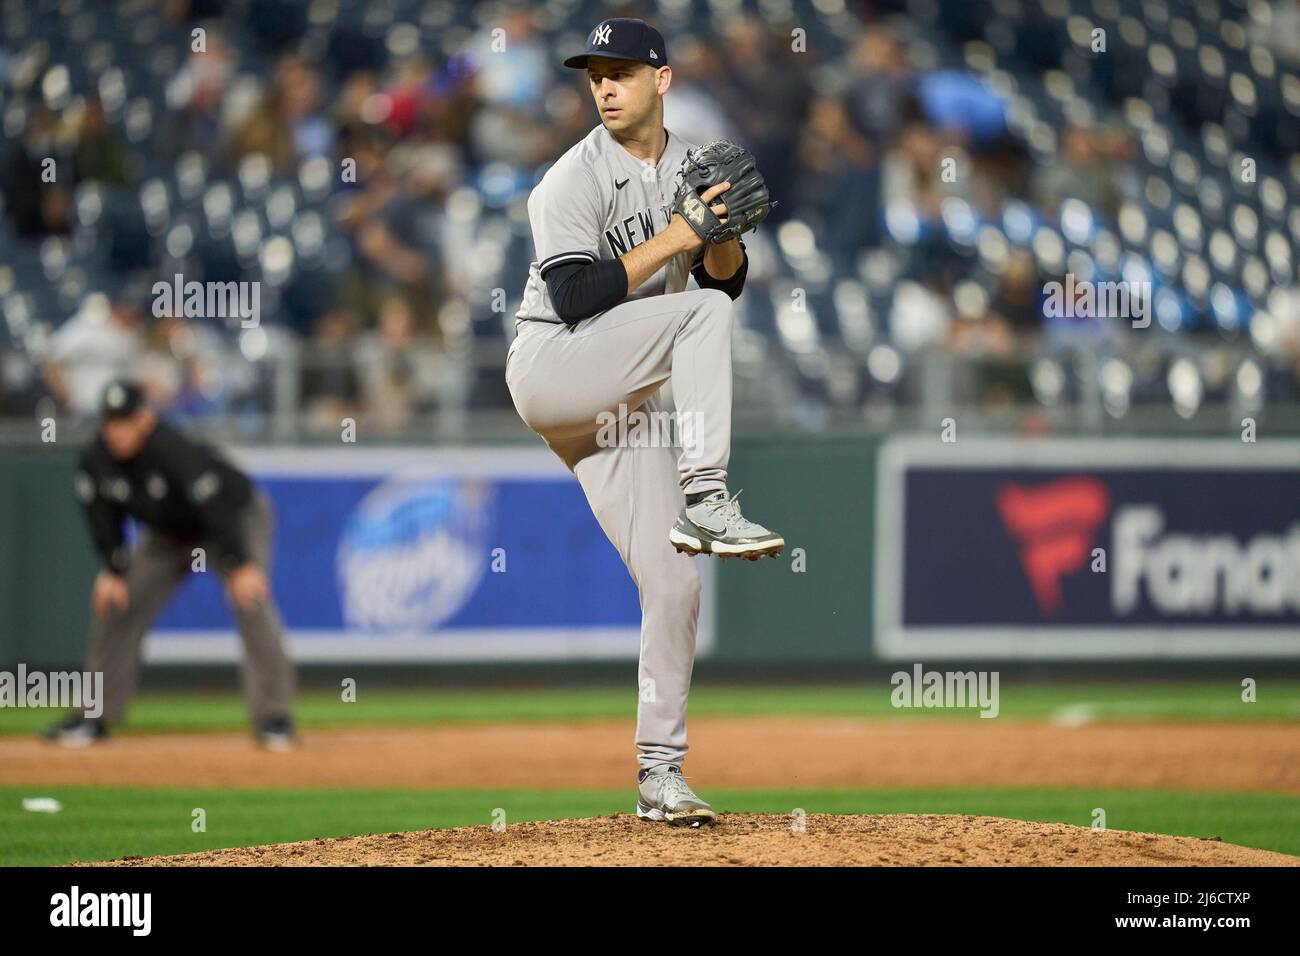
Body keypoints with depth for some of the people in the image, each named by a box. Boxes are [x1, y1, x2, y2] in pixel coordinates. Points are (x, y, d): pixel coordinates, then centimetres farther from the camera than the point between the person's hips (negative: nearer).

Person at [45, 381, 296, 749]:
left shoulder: (175, 450, -37)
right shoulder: (95, 459, -19)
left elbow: (217, 507, -40)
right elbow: (103, 515, -6)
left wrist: (242, 565, -45)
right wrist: (114, 571, -13)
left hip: (238, 515, -6)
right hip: (169, 533, 6)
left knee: (250, 597, -26)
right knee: (112, 604, 0)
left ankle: (273, 717, -22)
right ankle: (97, 715, 12)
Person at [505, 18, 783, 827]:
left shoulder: (690, 167, 10)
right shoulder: (576, 179, -11)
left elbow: (727, 278, 12)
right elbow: (574, 298, -21)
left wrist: (724, 230, -10)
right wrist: (671, 241, -23)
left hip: (623, 407, 6)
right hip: (549, 371, -6)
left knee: (673, 583, -1)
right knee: (701, 314, -27)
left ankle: (660, 771, 4)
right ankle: (706, 505, -30)